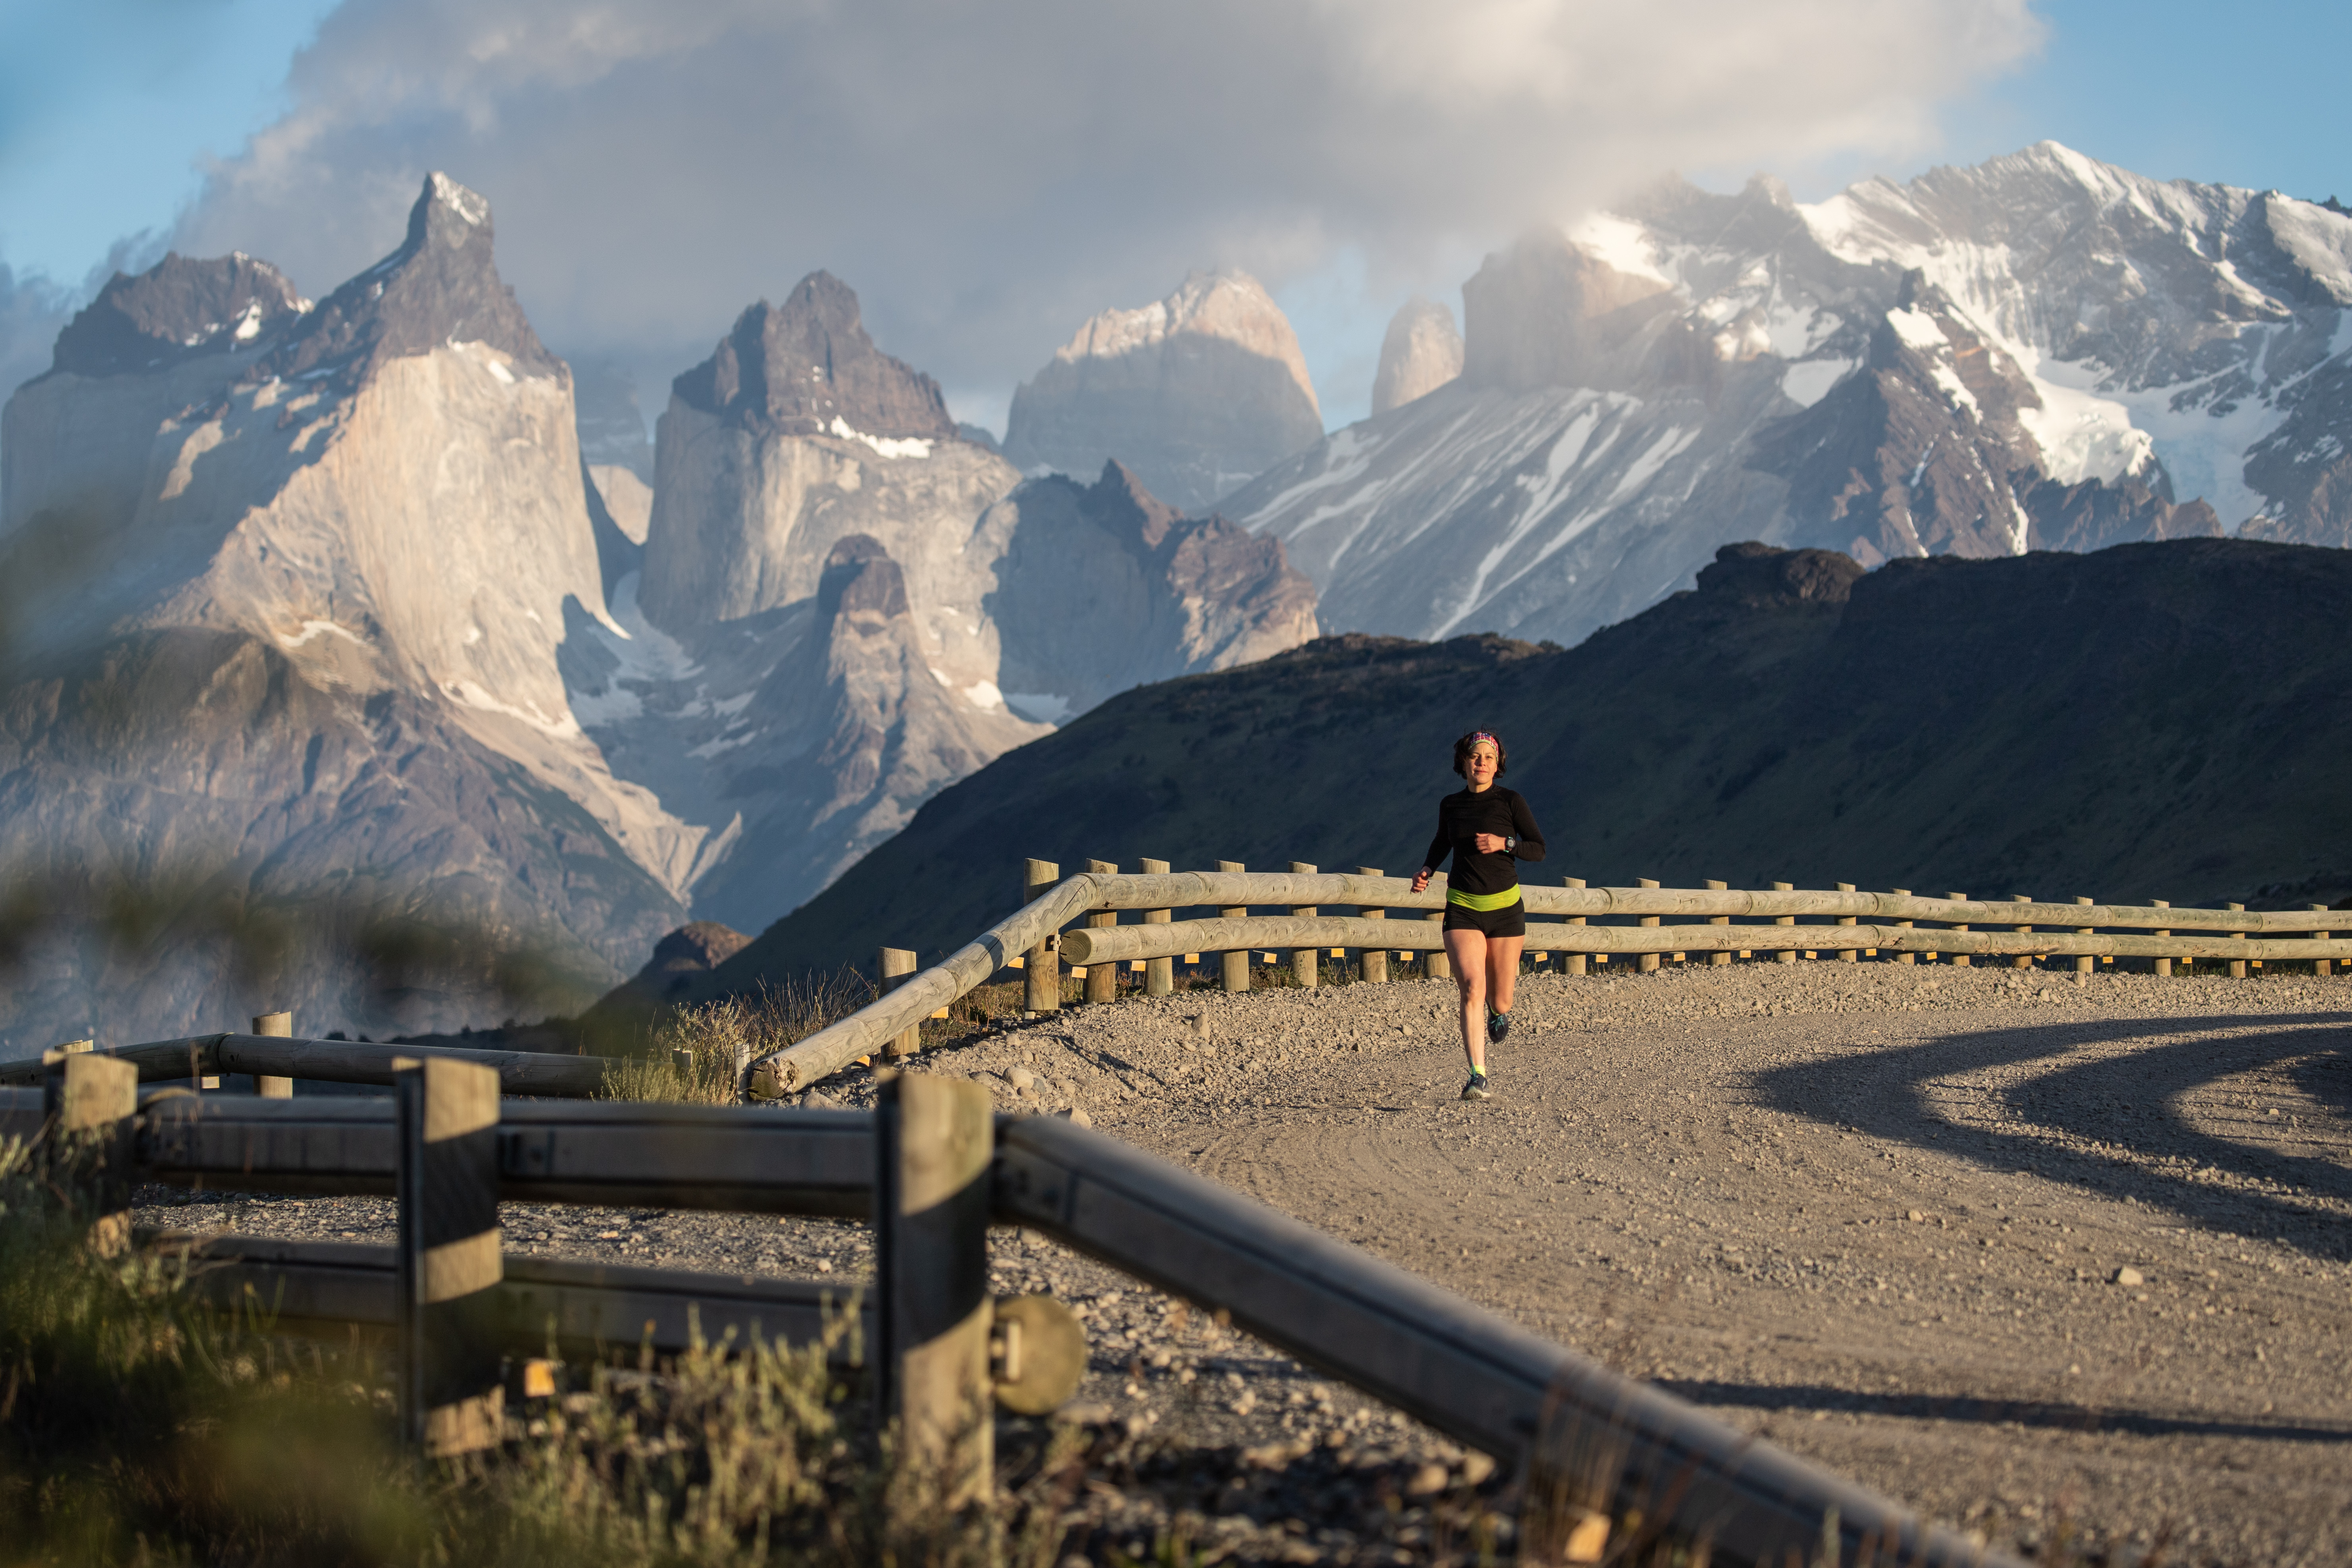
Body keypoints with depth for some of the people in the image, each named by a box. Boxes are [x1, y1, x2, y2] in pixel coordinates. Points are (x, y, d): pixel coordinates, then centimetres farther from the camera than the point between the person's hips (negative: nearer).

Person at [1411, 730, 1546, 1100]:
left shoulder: (1511, 801, -3)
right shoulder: (1450, 805, 5)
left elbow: (1539, 849, -1)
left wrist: (1504, 843, -18)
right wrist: (1427, 870, 6)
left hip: (1505, 907, -1)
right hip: (1463, 909, 1)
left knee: (1499, 1003, 5)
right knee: (1472, 989, -20)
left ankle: (1499, 1007, 46)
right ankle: (1478, 1078, -22)